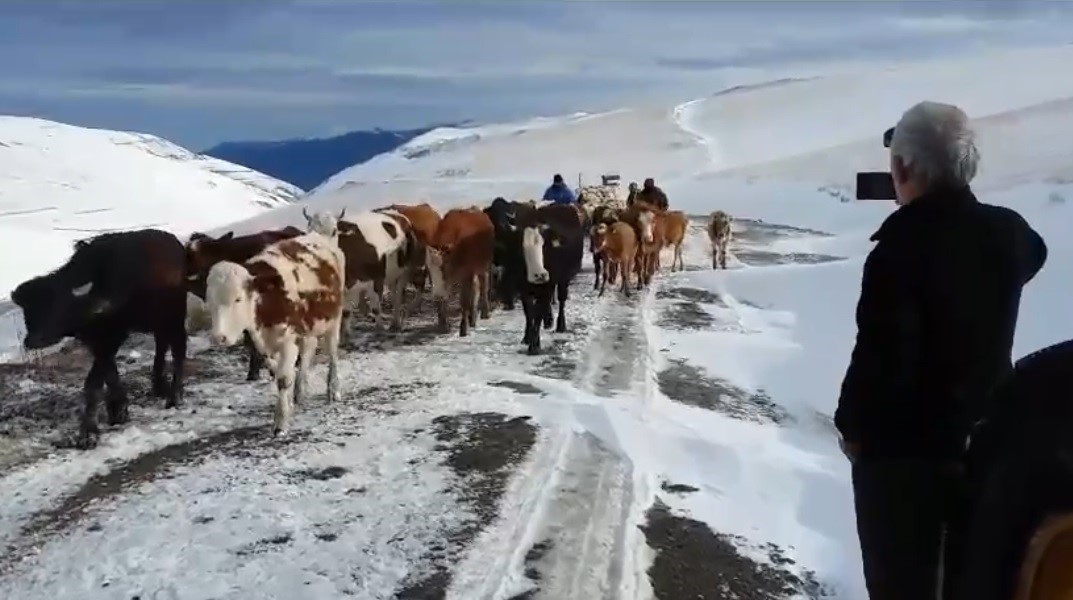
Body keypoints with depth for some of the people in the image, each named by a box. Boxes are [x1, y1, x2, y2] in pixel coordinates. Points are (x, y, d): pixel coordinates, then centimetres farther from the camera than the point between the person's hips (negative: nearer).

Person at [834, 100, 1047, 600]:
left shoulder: (901, 246, -23)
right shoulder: (1009, 232, -1)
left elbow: (880, 357, -24)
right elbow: (1033, 256, 25)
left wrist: (852, 426, -7)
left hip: (903, 445, -7)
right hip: (988, 436, 7)